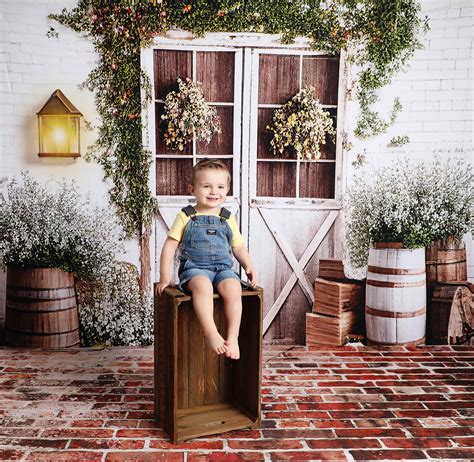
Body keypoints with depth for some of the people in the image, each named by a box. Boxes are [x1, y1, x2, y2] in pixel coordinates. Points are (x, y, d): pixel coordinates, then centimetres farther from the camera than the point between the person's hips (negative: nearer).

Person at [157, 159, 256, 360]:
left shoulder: (228, 219, 13)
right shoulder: (186, 216, 5)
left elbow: (238, 247, 19)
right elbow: (170, 245, 6)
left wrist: (248, 267, 2)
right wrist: (165, 275, -1)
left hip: (223, 268, 3)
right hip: (194, 268, -2)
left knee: (233, 288, -30)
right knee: (202, 285, -37)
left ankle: (232, 337, -22)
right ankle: (210, 332, -35)